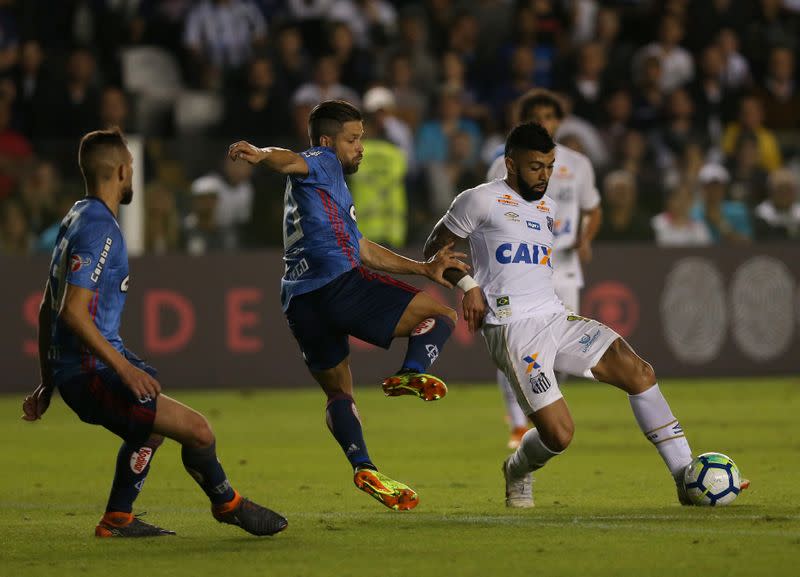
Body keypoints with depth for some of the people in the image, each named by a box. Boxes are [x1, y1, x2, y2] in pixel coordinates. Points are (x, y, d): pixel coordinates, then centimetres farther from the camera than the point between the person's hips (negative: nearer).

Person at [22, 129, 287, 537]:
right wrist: (123, 367, -25)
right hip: (92, 372, -11)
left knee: (151, 425, 34)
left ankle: (117, 520, 40)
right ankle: (227, 504, 9)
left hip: (69, 366, 11)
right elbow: (73, 312, -25)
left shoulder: (76, 220, 15)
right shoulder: (99, 229, -17)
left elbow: (48, 308, 21)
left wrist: (49, 382, 25)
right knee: (198, 431, -13)